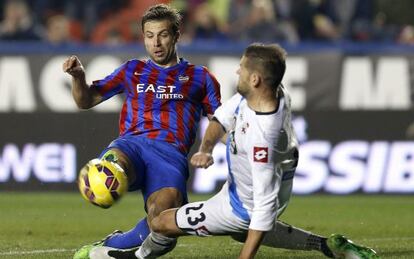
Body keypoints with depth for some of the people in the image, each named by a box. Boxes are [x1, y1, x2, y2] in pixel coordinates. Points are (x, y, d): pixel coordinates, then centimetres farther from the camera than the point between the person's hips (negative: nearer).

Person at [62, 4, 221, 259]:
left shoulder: (199, 77, 23)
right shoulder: (133, 70, 28)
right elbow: (86, 101, 30)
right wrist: (78, 75, 9)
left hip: (170, 152, 0)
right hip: (131, 144, 0)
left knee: (162, 214, -34)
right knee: (112, 167, -44)